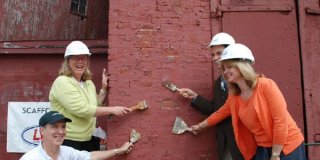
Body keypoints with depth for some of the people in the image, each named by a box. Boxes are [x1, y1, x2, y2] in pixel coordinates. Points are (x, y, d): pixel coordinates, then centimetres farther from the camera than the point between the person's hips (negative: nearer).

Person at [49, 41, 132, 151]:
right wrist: (112, 110, -19)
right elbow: (81, 109, -25)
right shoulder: (62, 82, -15)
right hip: (67, 143, -7)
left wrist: (104, 89, 6)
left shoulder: (89, 83, 8)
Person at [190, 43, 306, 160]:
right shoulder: (234, 97, 1)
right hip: (263, 149, 5)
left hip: (287, 146, -5)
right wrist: (200, 126, 31)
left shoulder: (266, 85, -18)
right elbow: (219, 114, 19)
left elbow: (281, 121, -19)